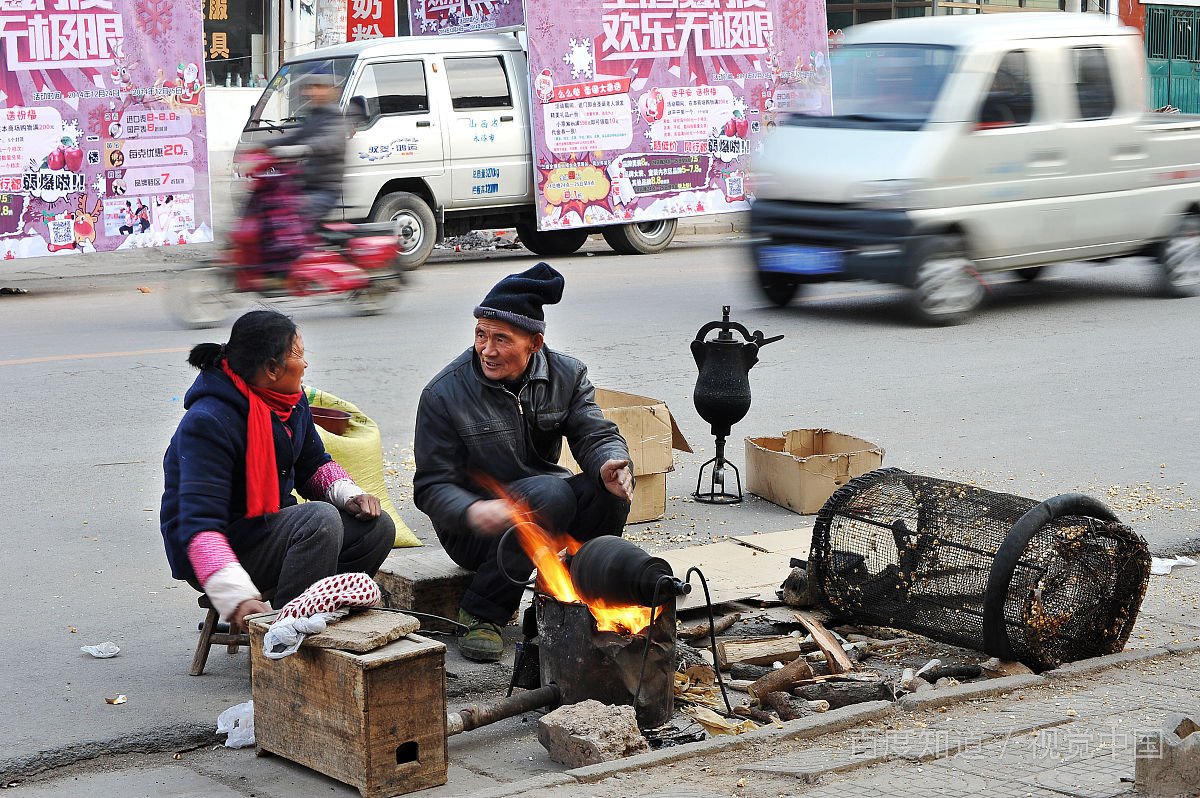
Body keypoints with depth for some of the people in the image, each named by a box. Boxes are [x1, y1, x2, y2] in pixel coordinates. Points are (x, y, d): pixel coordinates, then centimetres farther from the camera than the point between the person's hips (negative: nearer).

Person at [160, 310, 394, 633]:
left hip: (273, 527, 9)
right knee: (320, 519, -30)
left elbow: (314, 464, 20)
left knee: (376, 527, -6)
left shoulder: (291, 401, 4)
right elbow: (200, 524, -30)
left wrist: (350, 495, -3)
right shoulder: (208, 423, -23)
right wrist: (237, 597, -41)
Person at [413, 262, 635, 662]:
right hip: (474, 528, -4)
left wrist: (611, 463, -35)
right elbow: (431, 487, -13)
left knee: (610, 489, -25)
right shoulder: (444, 394, -14)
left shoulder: (567, 375, -2)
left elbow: (597, 434, -8)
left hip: (550, 504, 4)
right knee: (549, 494, -34)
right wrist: (473, 512, -37)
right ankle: (482, 613, -19)